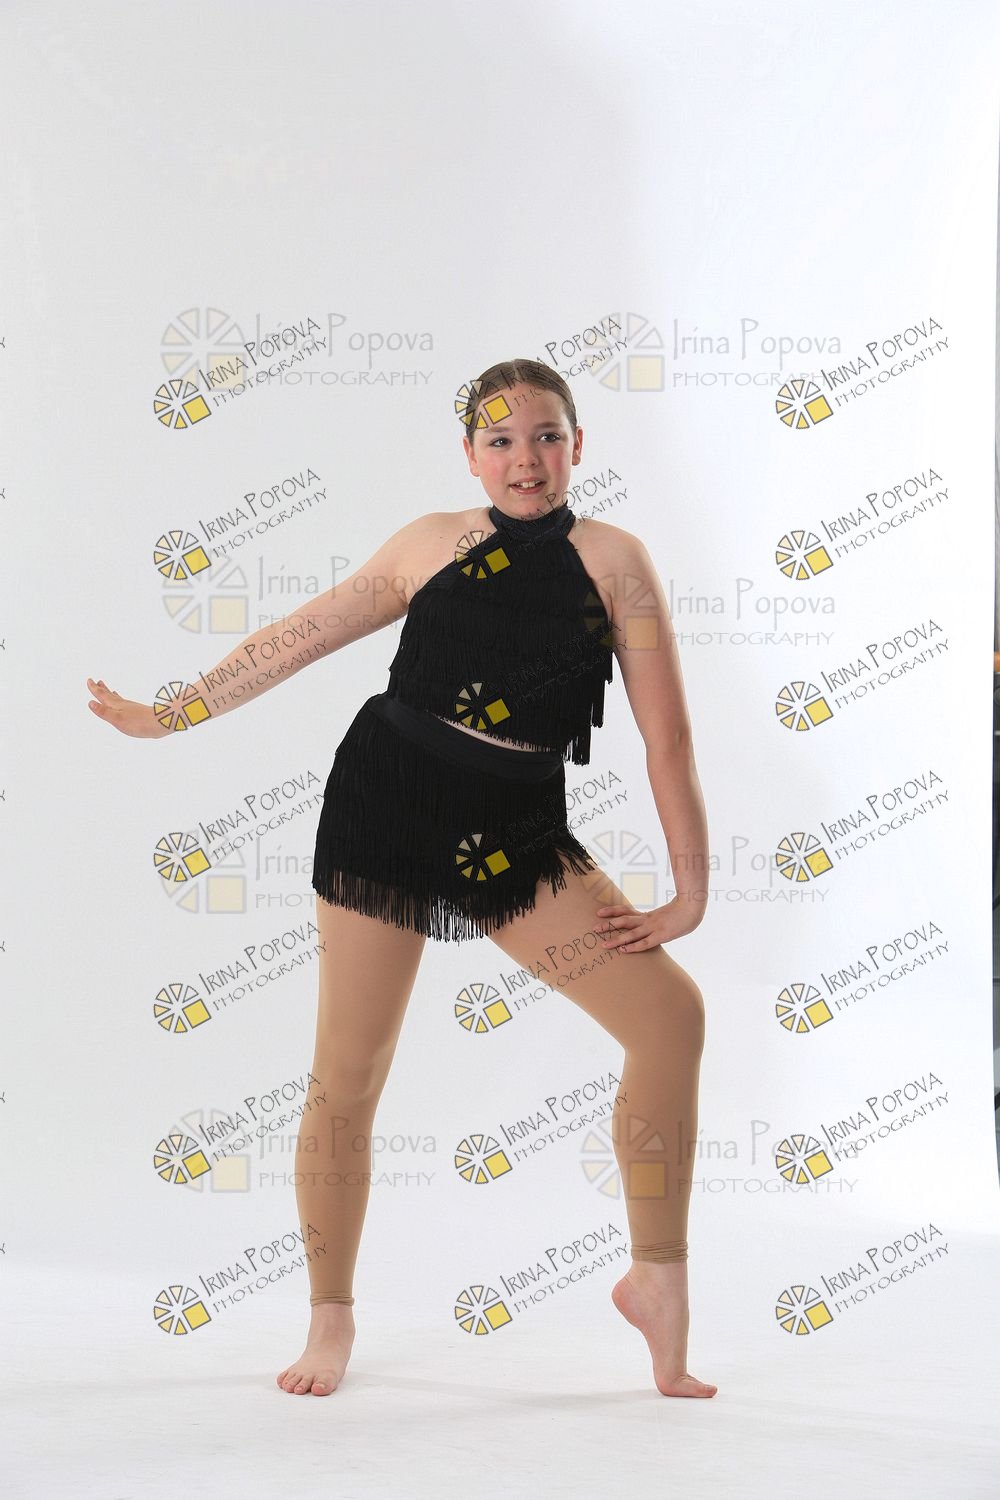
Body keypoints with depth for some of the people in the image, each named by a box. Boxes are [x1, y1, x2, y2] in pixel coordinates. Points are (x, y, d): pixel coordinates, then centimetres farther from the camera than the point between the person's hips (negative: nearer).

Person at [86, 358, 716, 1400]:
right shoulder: (434, 543, 3)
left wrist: (691, 888, -6)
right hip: (386, 803, 0)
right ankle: (331, 1318, 20)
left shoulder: (610, 558, -1)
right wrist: (167, 715, 14)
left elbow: (667, 735, -3)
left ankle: (658, 1279, 3)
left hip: (515, 835, 0)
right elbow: (298, 637, 11)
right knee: (347, 1074, 1)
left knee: (671, 1012, -12)